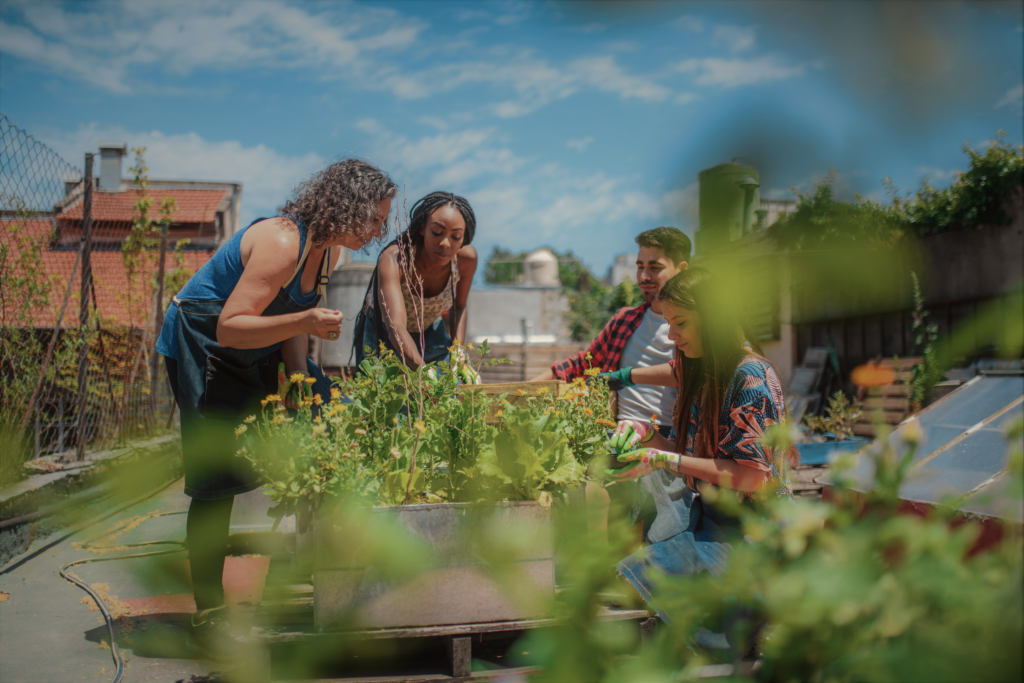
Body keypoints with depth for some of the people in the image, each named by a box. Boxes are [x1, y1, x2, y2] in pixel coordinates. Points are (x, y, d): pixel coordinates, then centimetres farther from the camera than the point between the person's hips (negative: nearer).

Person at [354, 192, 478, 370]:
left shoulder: (466, 258, -23)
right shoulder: (393, 259, -37)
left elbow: (459, 307, -2)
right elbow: (396, 328, -50)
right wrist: (424, 372, -66)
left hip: (430, 332, 3)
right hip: (382, 333, -3)